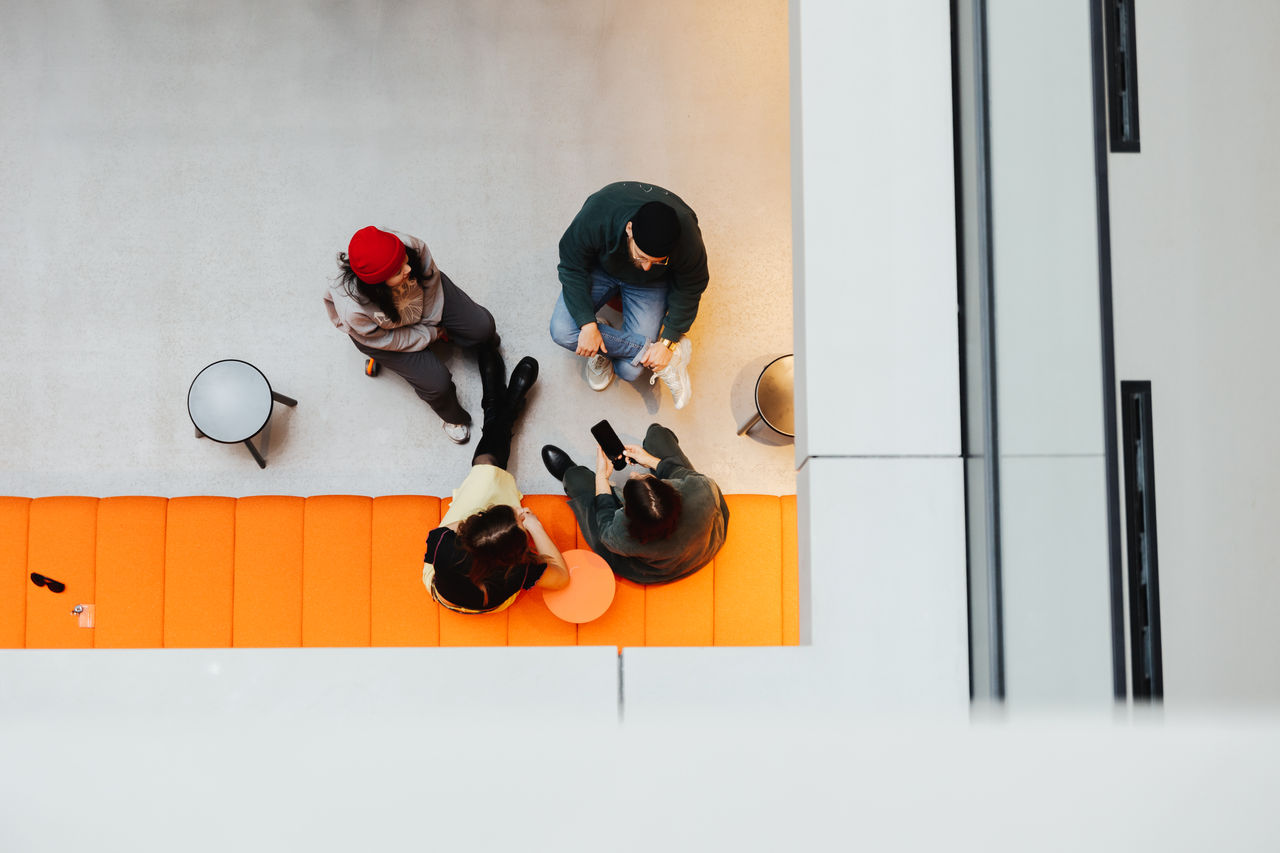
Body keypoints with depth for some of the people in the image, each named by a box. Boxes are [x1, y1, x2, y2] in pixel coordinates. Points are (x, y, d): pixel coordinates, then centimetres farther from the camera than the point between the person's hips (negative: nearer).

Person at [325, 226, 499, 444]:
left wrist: (431, 321, -5)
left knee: (483, 326, -4)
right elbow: (386, 340, -22)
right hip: (383, 327, -3)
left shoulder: (410, 246, -38)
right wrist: (430, 335, -12)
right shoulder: (354, 311, -43)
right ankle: (452, 417, 26)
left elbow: (431, 279, -14)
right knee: (436, 383, -11)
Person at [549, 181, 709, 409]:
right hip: (601, 268, 1)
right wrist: (587, 324, -29)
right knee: (562, 332, -25)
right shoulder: (597, 214, -39)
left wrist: (667, 341, -19)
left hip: (650, 286, -1)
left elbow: (689, 291, -15)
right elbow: (572, 266, -22)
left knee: (630, 371, -17)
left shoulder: (687, 239, -36)